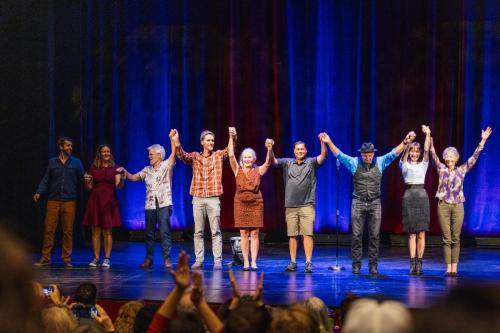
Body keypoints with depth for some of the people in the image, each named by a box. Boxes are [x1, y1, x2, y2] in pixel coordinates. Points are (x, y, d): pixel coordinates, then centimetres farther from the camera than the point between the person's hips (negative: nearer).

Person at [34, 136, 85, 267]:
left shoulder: (76, 162, 6)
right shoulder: (52, 162, 8)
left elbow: (81, 180, 4)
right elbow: (46, 179, 7)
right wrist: (39, 192, -5)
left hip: (69, 201, 0)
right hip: (53, 200, 0)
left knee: (68, 231, 3)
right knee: (49, 229, -2)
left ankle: (66, 259, 10)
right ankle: (45, 258, 4)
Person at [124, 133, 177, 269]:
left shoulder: (166, 166, 3)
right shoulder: (147, 170, 16)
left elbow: (173, 154, -9)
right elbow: (133, 177, 16)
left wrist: (172, 138, -17)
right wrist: (124, 172, 0)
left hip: (164, 204, -5)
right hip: (150, 205, 5)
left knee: (165, 231, -8)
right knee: (149, 232, 6)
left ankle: (167, 258, -6)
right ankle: (148, 259, 11)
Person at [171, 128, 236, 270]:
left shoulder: (218, 155, 5)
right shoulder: (195, 156, 7)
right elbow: (182, 155, -10)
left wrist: (233, 138, -33)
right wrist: (176, 142, -30)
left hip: (213, 199, -1)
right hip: (198, 198, 2)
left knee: (215, 231, -1)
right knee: (198, 231, 5)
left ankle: (217, 260, 0)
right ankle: (199, 260, 10)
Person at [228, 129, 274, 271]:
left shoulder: (258, 171, 2)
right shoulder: (238, 170, 3)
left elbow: (268, 163, -14)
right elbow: (231, 155, -7)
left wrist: (270, 150, -32)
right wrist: (231, 138, -14)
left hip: (256, 204, 0)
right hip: (241, 204, 0)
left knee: (254, 234, 0)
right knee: (244, 234, 2)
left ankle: (254, 262, 1)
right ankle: (246, 262, 6)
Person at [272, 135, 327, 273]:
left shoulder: (311, 163, 5)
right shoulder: (287, 163, 10)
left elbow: (323, 156, -8)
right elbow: (273, 161, 1)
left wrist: (322, 142, -26)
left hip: (307, 206, -2)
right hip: (290, 206, 2)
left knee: (308, 234, -7)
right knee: (292, 235, 4)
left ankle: (308, 263, -6)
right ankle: (293, 262, 11)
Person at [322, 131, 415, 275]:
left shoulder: (380, 162, 4)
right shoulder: (354, 163, 1)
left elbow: (393, 154, -3)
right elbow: (339, 155, -4)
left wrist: (405, 142, -16)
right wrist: (329, 143, -16)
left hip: (375, 203, 1)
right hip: (358, 203, -1)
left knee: (374, 236, 2)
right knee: (357, 235, 0)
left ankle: (373, 266, 6)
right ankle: (356, 265, 4)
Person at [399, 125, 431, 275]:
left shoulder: (423, 165, 11)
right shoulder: (404, 164, 9)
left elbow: (426, 150, -3)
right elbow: (405, 152, -8)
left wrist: (428, 135, -16)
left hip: (421, 196, 1)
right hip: (409, 196, -1)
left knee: (421, 233, -2)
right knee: (411, 233, 0)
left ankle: (419, 263, 1)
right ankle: (412, 263, 0)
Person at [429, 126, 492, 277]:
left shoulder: (462, 170, 8)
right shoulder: (441, 169, 5)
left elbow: (474, 157, 3)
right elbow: (433, 155, -6)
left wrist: (483, 140, -4)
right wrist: (429, 139, -18)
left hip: (458, 206, 1)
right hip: (444, 206, -1)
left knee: (455, 239, 2)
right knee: (446, 239, 0)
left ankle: (454, 268, 3)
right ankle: (448, 268, 1)